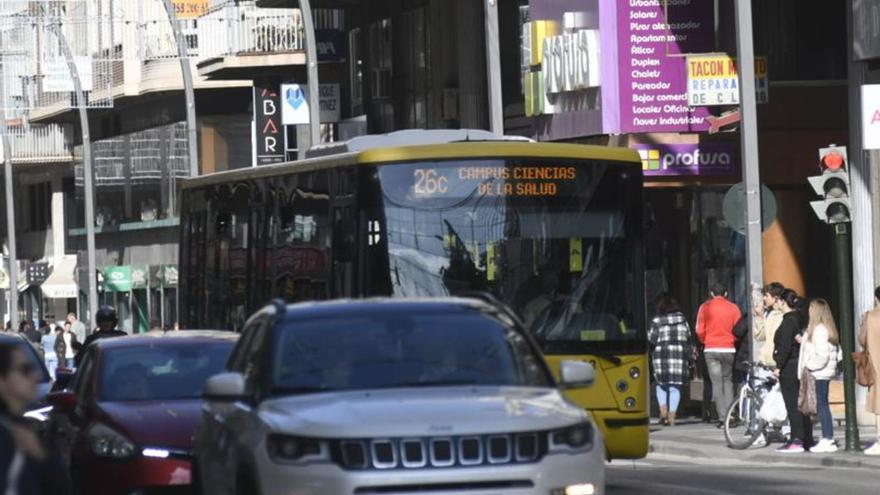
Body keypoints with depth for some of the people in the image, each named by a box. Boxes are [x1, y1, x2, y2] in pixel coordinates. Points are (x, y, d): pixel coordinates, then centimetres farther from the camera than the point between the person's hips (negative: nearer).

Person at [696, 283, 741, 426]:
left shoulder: (705, 307, 0)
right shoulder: (733, 308, 1)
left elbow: (700, 330, -3)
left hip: (711, 350, -1)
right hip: (729, 349, 1)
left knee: (716, 383, 0)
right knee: (728, 380, 14)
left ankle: (722, 417, -7)